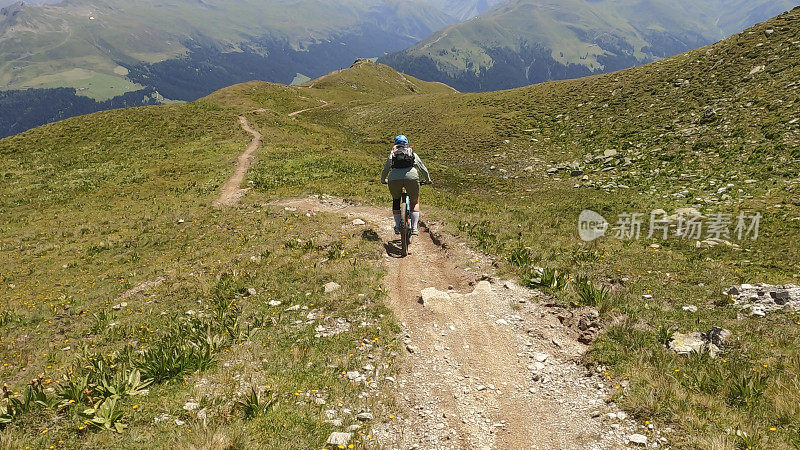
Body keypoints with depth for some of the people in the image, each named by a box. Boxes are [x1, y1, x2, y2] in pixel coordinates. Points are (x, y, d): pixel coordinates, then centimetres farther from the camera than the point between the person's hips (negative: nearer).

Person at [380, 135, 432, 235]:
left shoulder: (392, 154, 26)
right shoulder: (413, 154, 26)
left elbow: (385, 170, 33)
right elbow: (423, 169, 31)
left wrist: (383, 180, 52)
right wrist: (428, 180, 47)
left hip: (394, 178, 1)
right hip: (411, 177, -1)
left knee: (396, 200, 26)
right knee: (415, 202, 20)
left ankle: (397, 226, 22)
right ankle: (414, 228, 12)